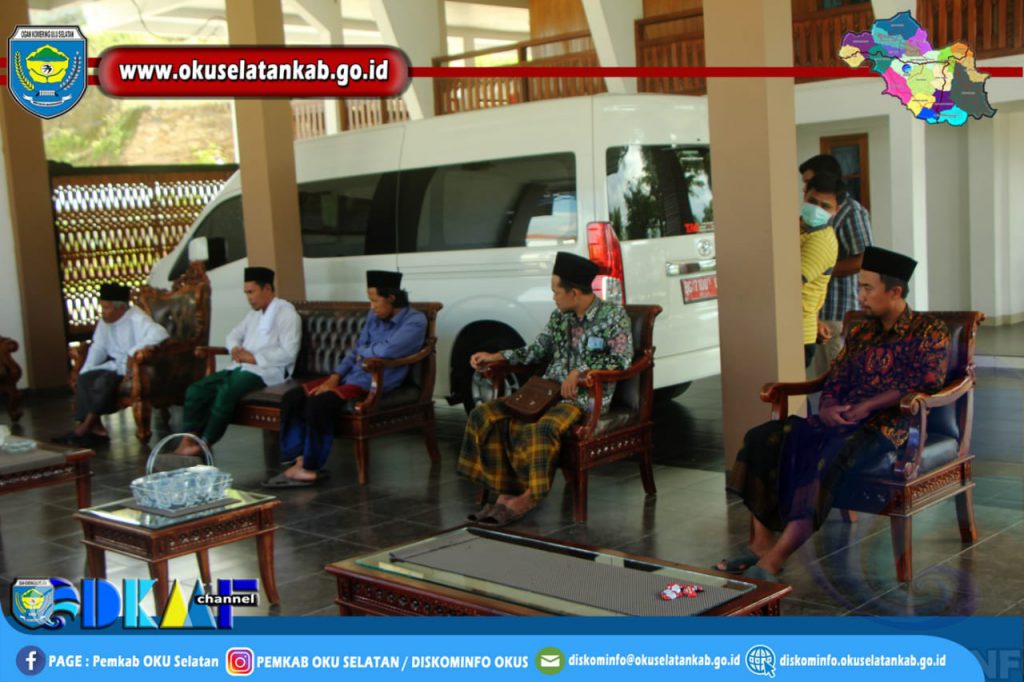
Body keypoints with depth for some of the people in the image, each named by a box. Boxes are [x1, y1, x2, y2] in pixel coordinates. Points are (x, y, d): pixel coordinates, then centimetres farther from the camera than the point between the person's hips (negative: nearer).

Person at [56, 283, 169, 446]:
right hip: (114, 365, 9)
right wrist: (85, 371, -2)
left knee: (103, 382, -29)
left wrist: (133, 352, -34)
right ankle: (96, 428, -18)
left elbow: (160, 334, -35)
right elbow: (98, 348, 12)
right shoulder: (104, 322, 8)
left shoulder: (137, 319, -18)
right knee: (84, 379, -12)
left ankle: (85, 428, -14)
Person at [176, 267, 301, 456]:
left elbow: (289, 353, -15)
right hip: (241, 367, 9)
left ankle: (204, 445, -22)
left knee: (227, 391, -33)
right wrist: (235, 349, 3)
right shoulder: (254, 314, 22)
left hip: (267, 371, -9)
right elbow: (234, 335, 28)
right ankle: (188, 442, -16)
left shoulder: (287, 313, -4)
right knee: (196, 390, -10)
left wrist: (253, 358, -15)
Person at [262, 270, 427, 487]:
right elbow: (356, 351, 15)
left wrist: (363, 352, -3)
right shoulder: (374, 315, 14)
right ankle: (300, 461, -7)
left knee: (318, 403, -28)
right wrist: (334, 377, 1)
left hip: (374, 384, -8)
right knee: (292, 397, -7)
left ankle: (311, 469, -12)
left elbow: (387, 351, -23)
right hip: (350, 375, 8)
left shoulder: (415, 321, -9)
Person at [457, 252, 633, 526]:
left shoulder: (613, 315, -4)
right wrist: (496, 357, 13)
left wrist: (580, 371, -20)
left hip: (586, 396, -6)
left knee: (543, 428, -39)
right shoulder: (559, 316, 13)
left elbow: (622, 359, -12)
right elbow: (538, 349, 22)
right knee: (485, 415, -13)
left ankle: (530, 495, -16)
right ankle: (505, 491, -11)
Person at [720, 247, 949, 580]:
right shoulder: (860, 332, 22)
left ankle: (775, 559, -39)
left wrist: (866, 406, -15)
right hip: (841, 420, 7)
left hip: (888, 425, -7)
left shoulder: (930, 332, 4)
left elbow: (925, 384, -10)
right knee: (763, 438, -15)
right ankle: (761, 543, -19)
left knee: (831, 455, -38)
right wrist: (828, 408, -6)